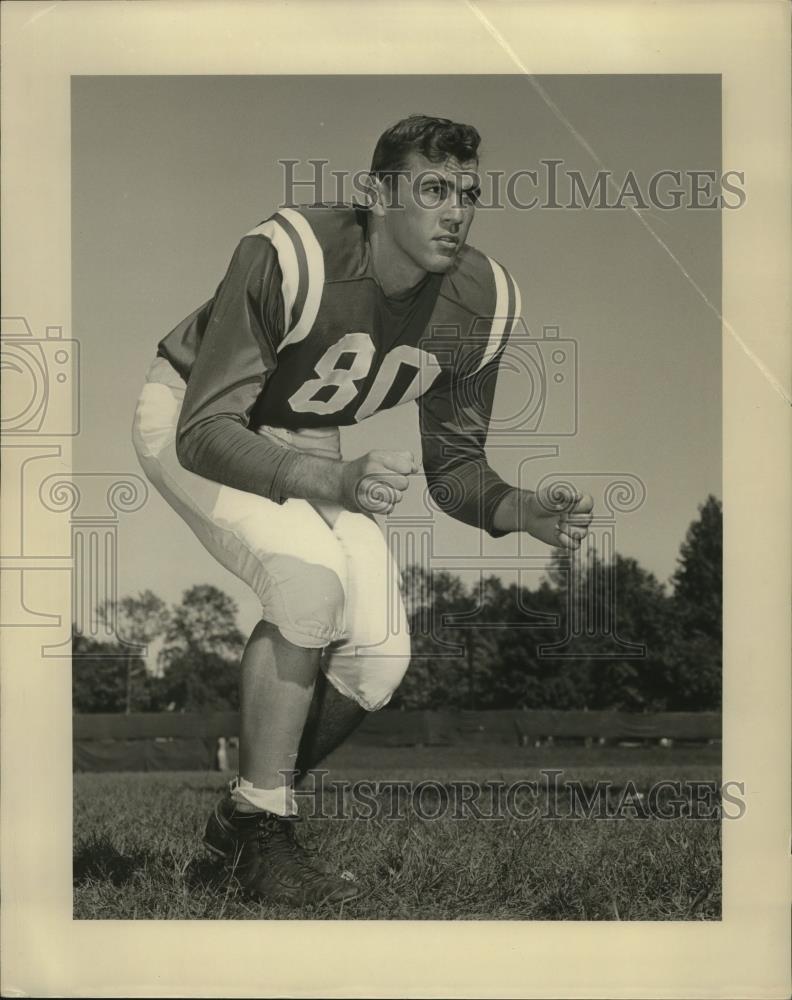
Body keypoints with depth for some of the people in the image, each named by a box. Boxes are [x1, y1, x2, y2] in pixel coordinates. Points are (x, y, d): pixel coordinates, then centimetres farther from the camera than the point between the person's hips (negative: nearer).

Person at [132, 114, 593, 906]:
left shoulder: (483, 302, -15)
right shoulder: (287, 257, -33)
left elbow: (452, 464, -5)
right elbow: (206, 431, -34)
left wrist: (523, 512, -26)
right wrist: (335, 481, -48)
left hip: (305, 445, 6)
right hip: (187, 420, -6)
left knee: (378, 657, -10)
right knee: (310, 574, -32)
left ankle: (247, 813, 15)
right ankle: (257, 826, -15)